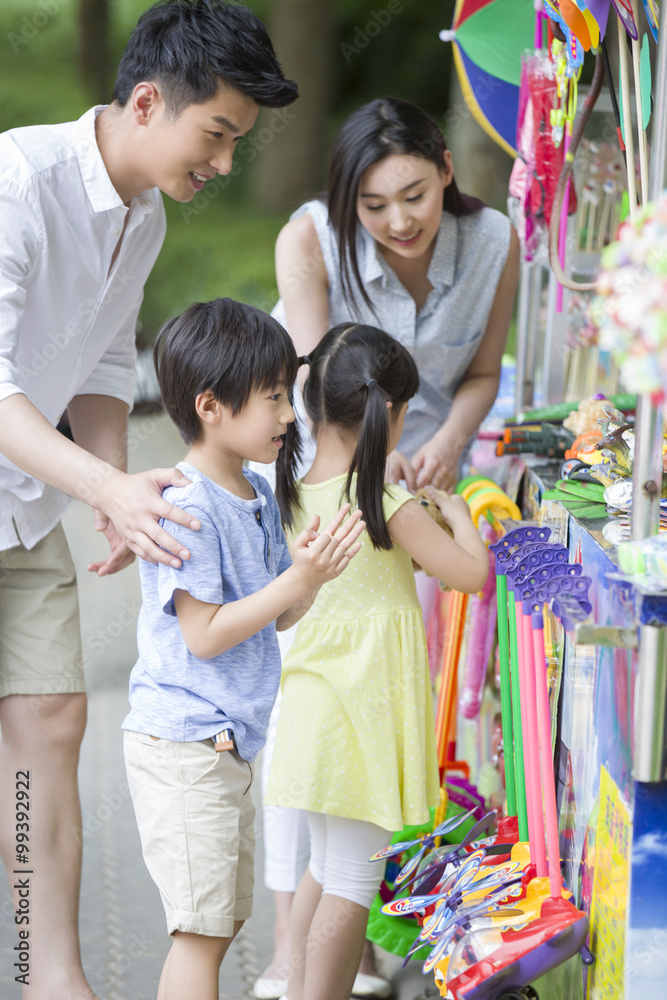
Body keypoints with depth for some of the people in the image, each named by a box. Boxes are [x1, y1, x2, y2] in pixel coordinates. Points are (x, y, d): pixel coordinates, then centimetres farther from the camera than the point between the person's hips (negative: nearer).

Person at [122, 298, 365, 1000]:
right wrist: (299, 579, -21)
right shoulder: (187, 508, -19)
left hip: (231, 743, 10)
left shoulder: (258, 496, 10)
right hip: (182, 744, -10)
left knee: (212, 925, 15)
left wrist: (311, 571, -3)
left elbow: (277, 616, 15)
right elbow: (205, 635, -20)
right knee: (203, 928, -6)